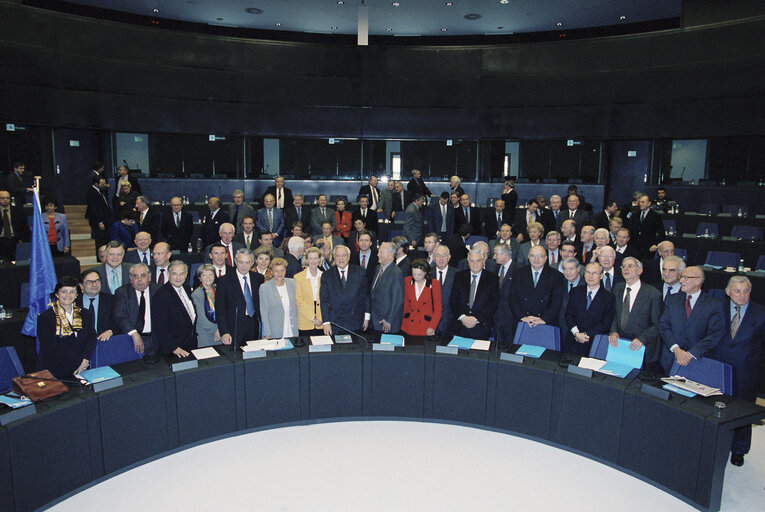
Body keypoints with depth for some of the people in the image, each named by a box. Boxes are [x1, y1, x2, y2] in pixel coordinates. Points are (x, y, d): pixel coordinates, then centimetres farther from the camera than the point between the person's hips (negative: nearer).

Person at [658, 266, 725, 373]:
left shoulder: (714, 305, 0)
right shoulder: (672, 300, 9)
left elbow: (714, 335, -8)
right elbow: (664, 326, 2)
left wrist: (691, 354, -17)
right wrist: (676, 349, -13)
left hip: (698, 360, -2)